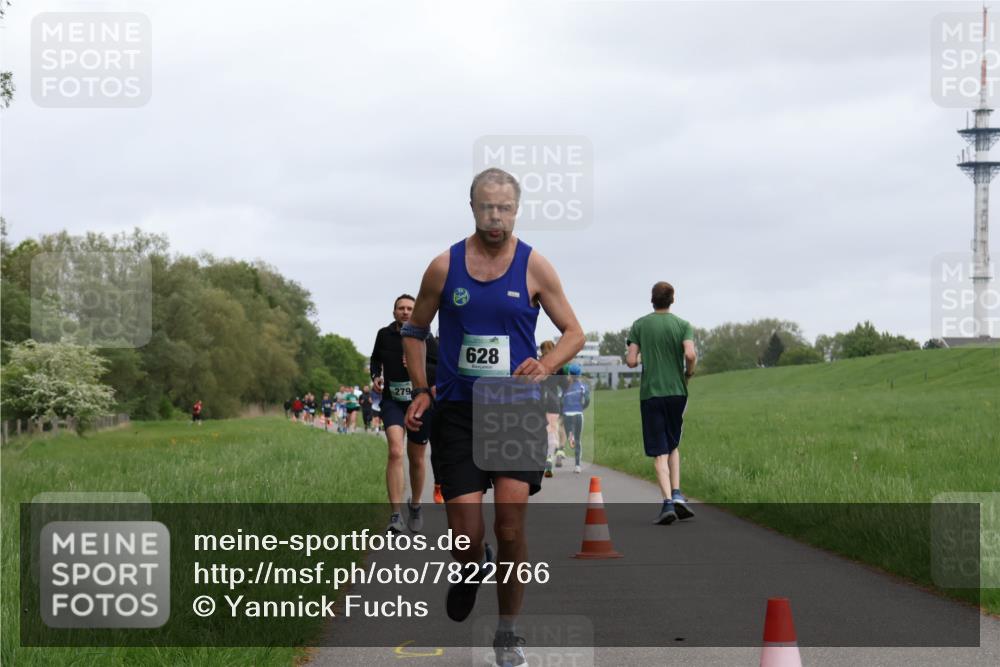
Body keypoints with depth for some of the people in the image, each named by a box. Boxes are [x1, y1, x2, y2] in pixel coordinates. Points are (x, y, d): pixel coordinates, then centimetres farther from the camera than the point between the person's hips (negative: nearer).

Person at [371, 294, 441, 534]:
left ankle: (415, 505, 38)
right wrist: (375, 376, 3)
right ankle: (395, 515, -23)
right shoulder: (384, 334, 3)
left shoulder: (425, 338, -4)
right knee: (395, 452, -20)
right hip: (392, 401, 0)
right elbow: (375, 359, 22)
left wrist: (420, 367, -20)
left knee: (417, 459, 12)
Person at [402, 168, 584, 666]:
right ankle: (471, 569, 31)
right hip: (457, 411, 1)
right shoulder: (444, 267, 1)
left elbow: (574, 333, 6)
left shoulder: (534, 267, 0)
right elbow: (414, 332, 15)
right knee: (466, 534, -7)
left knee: (511, 526, -10)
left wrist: (546, 367, -13)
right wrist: (421, 391, 4)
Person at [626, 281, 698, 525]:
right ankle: (676, 494, 3)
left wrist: (631, 360, 18)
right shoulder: (682, 325, 2)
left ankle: (668, 502, -15)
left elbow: (631, 361, -5)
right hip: (677, 392, 1)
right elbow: (690, 354, -14)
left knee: (659, 450, -2)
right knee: (673, 445, 18)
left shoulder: (640, 325, 2)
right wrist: (689, 373, 5)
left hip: (651, 393, -1)